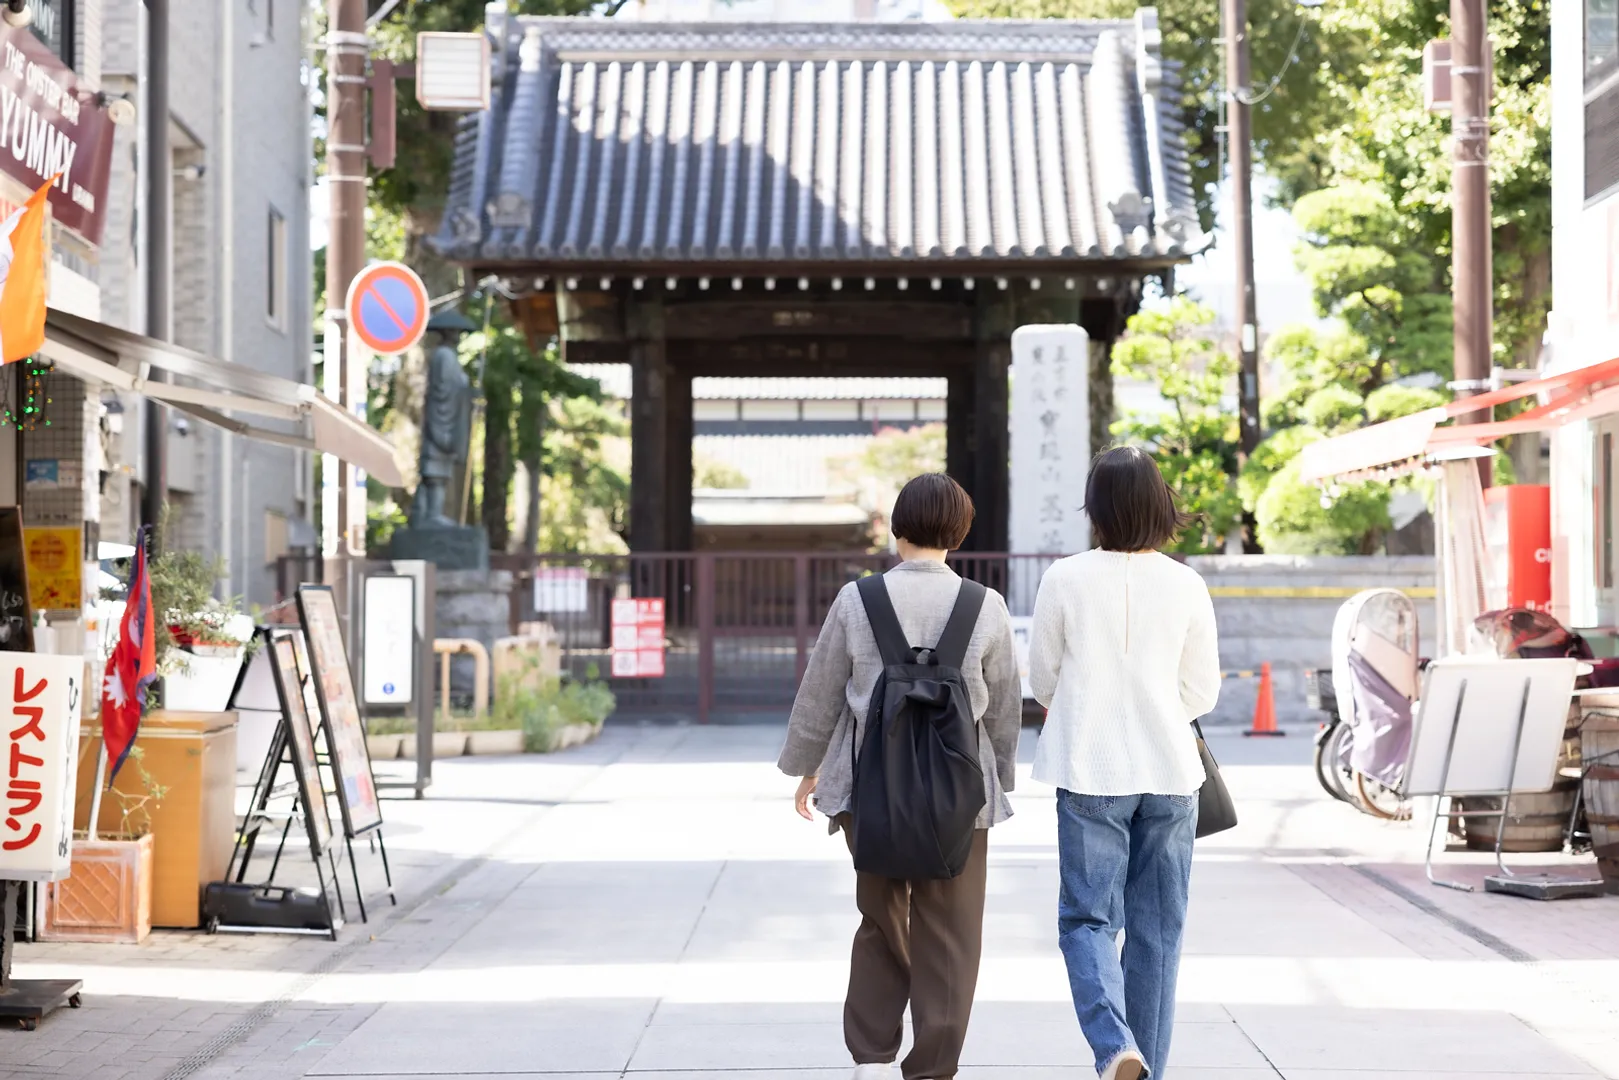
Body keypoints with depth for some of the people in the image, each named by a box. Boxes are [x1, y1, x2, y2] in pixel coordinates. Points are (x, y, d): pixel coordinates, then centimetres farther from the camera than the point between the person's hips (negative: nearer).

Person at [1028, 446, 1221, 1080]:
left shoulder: (1066, 580, -8)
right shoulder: (1186, 586, -4)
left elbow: (1042, 682, 3)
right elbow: (1203, 693, 4)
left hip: (1089, 771, -2)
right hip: (1170, 771, 2)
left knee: (1087, 919, 2)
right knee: (1157, 927, 11)